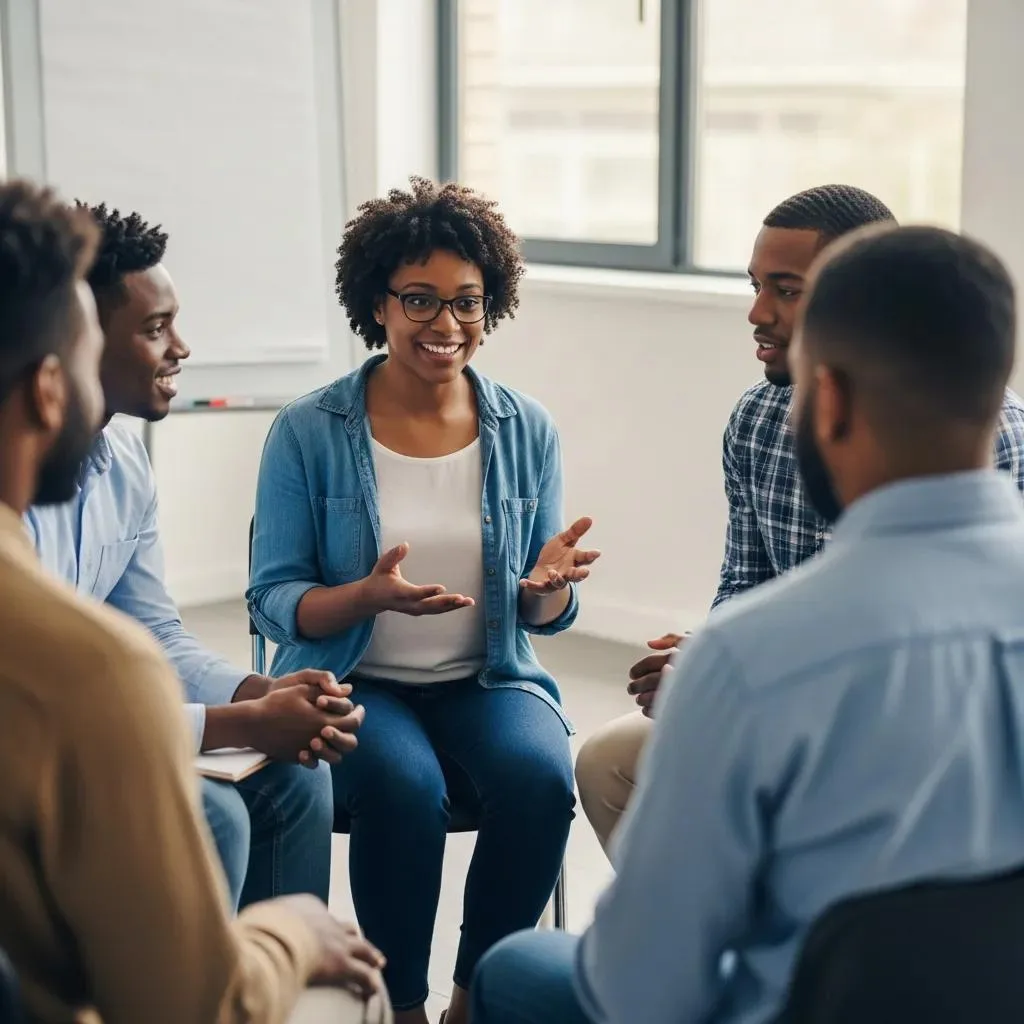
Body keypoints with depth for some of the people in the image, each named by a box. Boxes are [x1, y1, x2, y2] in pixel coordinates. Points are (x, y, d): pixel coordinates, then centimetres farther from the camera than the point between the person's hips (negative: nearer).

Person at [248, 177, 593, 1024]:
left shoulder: (527, 432, 3)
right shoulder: (308, 433, -5)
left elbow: (546, 615, 7)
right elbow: (275, 601, -5)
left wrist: (548, 584, -18)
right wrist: (370, 596, -25)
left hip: (488, 681, 2)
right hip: (353, 684, -2)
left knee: (541, 778, -29)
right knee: (402, 784, -34)